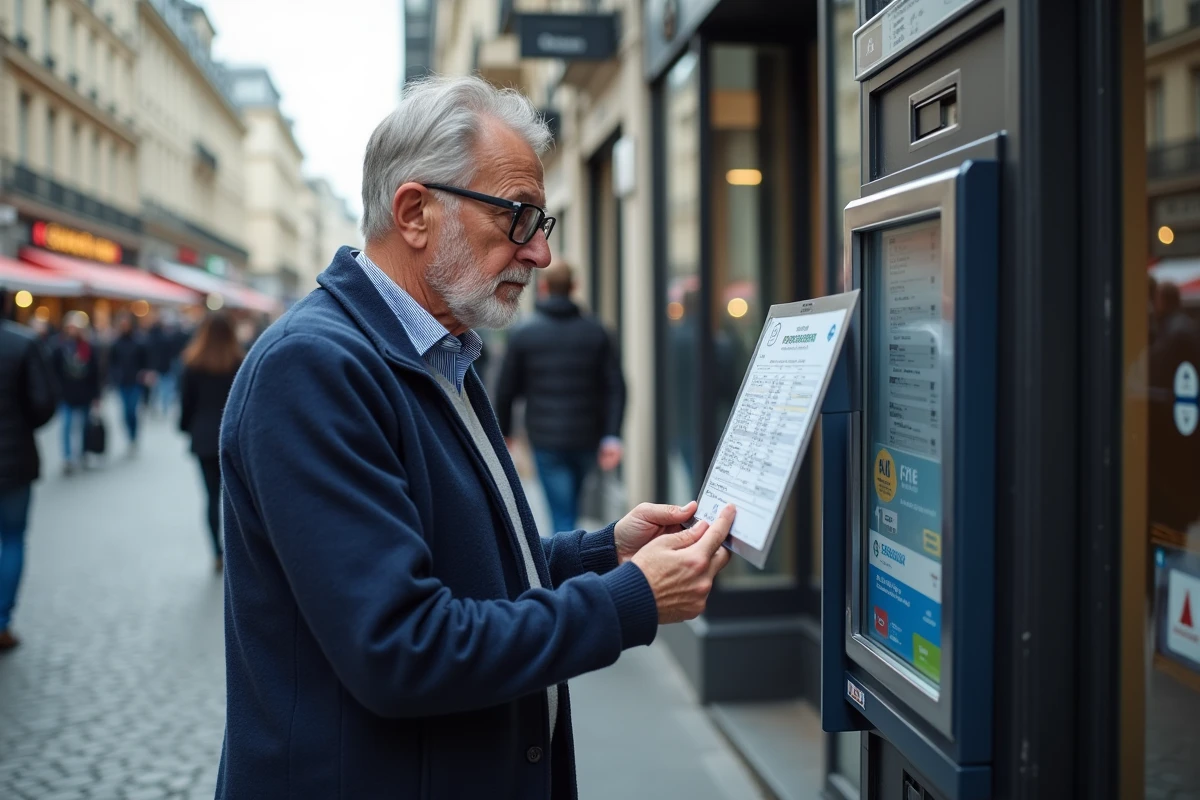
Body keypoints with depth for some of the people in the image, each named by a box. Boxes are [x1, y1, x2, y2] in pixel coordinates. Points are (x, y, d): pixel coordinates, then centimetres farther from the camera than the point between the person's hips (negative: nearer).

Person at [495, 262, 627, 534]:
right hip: (587, 438, 2)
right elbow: (615, 386, -5)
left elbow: (506, 389, 1)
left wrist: (504, 431, 15)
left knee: (562, 517, -1)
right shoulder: (596, 331, 2)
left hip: (546, 440, -2)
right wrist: (612, 436, -6)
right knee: (570, 505, 22)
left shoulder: (524, 334, -2)